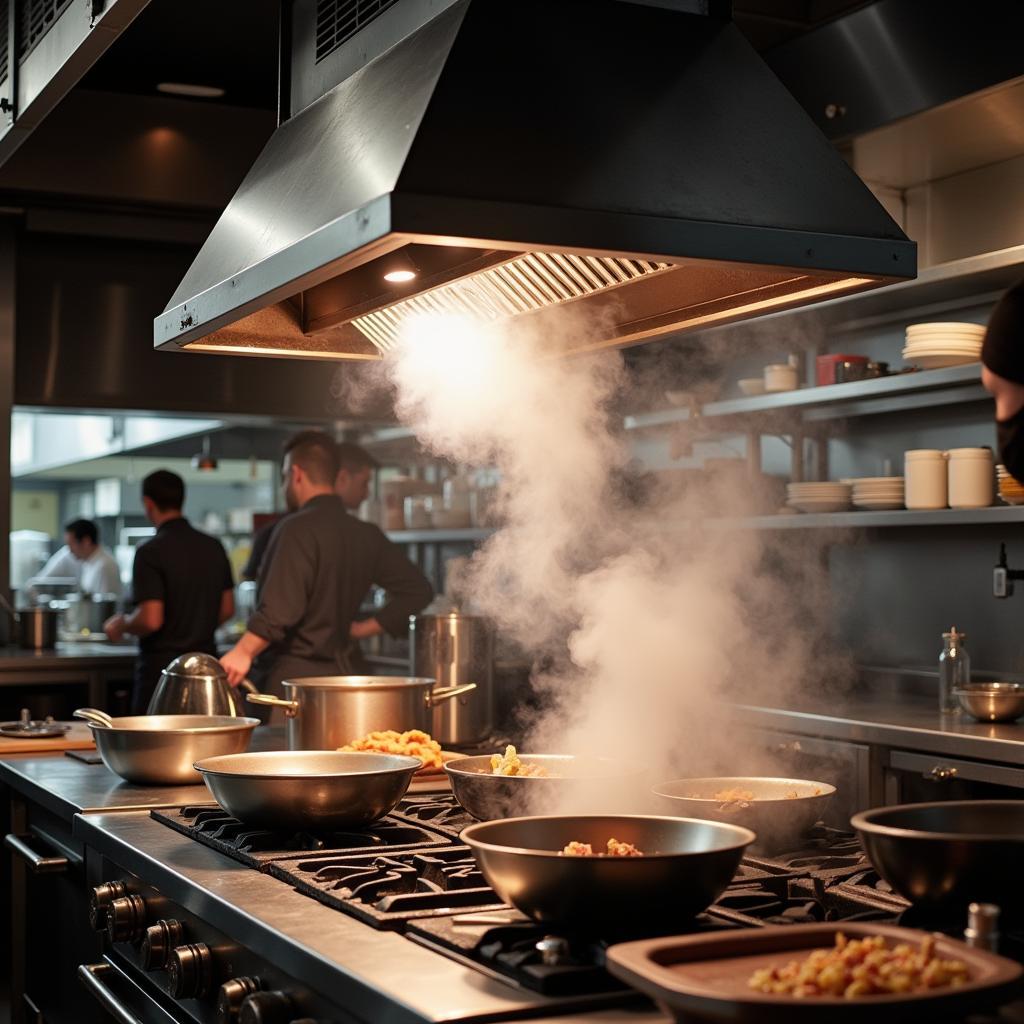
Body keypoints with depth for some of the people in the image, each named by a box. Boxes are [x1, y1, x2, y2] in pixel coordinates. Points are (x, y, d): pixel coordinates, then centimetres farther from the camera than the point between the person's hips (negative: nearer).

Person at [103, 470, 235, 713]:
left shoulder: (150, 552, -14)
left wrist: (121, 625, 0)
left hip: (161, 665, -6)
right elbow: (227, 609, 12)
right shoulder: (214, 547, 6)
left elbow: (150, 620, -19)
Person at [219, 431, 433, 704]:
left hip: (290, 677, -8)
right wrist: (361, 629, 13)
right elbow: (417, 590, 12)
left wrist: (243, 652, -16)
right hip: (337, 670, 8)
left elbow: (279, 610, -21)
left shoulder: (297, 530, -11)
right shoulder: (366, 535, 11)